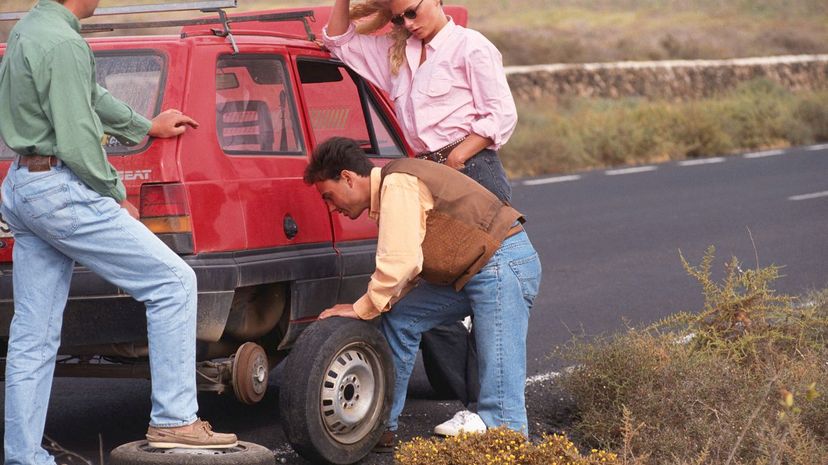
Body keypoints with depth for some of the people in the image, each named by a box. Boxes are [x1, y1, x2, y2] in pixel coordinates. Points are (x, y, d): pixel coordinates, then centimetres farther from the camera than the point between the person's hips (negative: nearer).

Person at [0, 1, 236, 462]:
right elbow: (77, 141, -20)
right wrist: (116, 195, -6)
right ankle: (173, 420, -4)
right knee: (174, 282, -4)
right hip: (61, 188, -10)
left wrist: (145, 127, 41)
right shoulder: (64, 44, -17)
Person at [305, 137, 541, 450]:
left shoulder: (397, 184, -15)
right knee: (399, 317, 12)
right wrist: (372, 307, 8)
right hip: (474, 272, 11)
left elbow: (402, 262, -23)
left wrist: (362, 309, -12)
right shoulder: (387, 193, 16)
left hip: (503, 264, -11)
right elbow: (408, 265, 20)